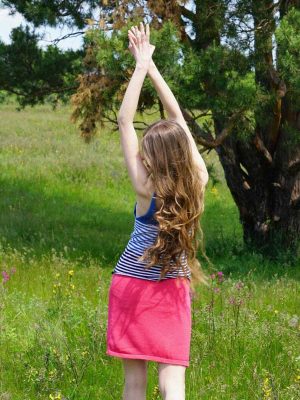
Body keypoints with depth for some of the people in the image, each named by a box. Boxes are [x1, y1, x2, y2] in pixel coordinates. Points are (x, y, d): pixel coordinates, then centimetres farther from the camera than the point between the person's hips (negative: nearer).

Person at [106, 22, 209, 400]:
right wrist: (152, 67, 3)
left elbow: (124, 121, -13)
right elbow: (177, 118, 1)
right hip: (173, 290, 3)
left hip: (132, 286, -3)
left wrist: (141, 66, -10)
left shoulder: (146, 189, -17)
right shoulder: (198, 182, -8)